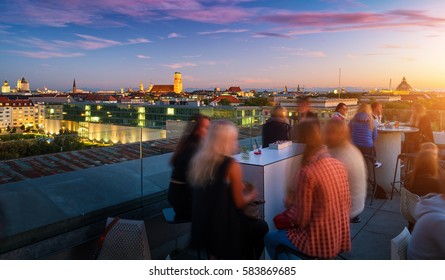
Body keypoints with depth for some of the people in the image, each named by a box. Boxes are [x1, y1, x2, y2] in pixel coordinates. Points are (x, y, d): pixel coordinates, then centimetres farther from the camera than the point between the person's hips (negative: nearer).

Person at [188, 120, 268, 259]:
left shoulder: (198, 160, 0)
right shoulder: (232, 166, -19)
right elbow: (239, 203, -11)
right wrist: (252, 195, 9)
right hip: (224, 227, -6)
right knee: (261, 226, 21)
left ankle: (215, 257, 32)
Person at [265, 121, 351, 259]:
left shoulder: (307, 173, -24)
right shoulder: (339, 165, -2)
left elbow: (302, 219, -19)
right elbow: (347, 204, 7)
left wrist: (290, 203, 1)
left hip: (320, 242, -7)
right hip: (341, 237, 7)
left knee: (269, 238, 16)